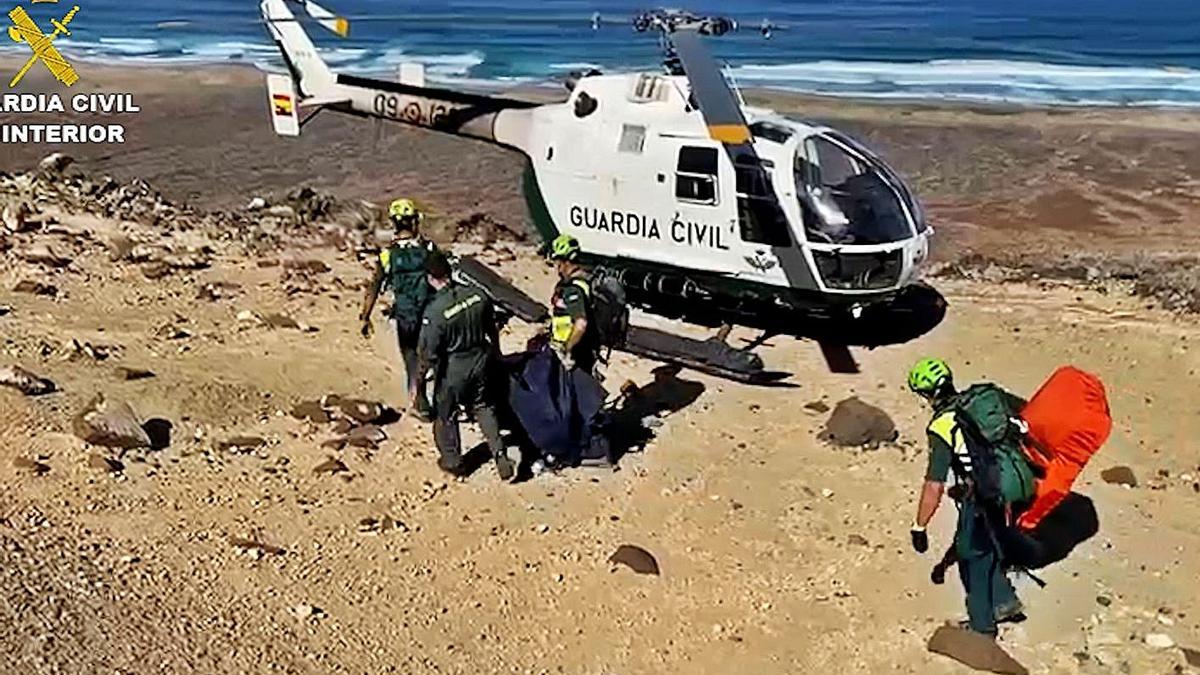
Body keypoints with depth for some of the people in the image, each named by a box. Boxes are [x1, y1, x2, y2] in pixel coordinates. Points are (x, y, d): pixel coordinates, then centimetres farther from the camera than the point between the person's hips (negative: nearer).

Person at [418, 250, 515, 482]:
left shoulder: (434, 311, -26)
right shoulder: (477, 295, -10)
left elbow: (428, 352, -20)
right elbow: (492, 330, 5)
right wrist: (496, 353, 22)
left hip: (451, 371, -4)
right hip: (480, 364, 5)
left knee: (445, 415, 19)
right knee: (484, 409, 24)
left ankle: (452, 461, 34)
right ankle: (500, 455, 17)